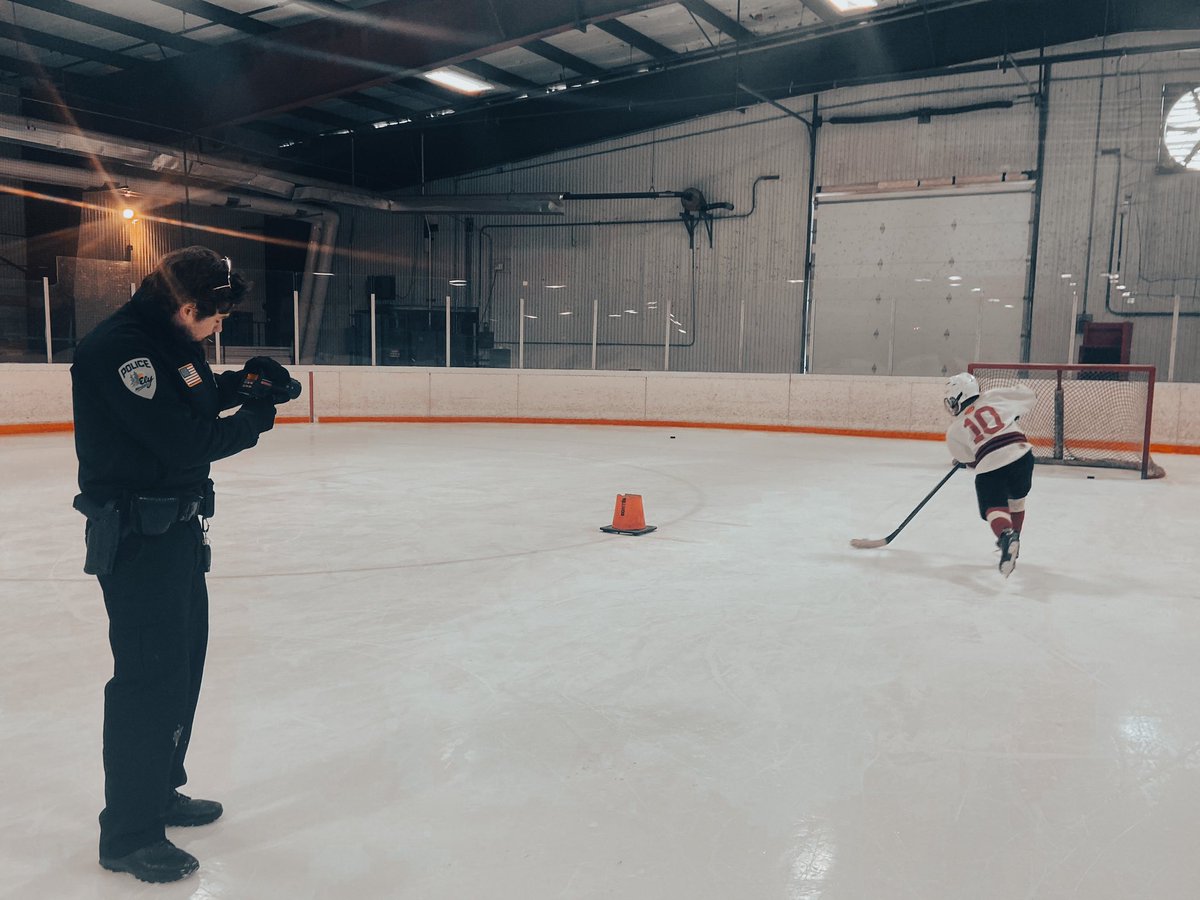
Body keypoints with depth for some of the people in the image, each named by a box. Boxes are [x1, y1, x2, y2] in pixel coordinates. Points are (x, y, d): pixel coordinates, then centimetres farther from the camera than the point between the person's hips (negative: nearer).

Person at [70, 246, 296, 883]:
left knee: (184, 660, 19)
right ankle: (128, 835, 11)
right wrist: (253, 422, -11)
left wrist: (241, 380, 6)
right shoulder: (119, 347, -22)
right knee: (149, 675, -4)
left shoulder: (171, 340, 9)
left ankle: (160, 792, 36)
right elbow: (183, 441, -25)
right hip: (136, 535, -10)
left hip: (178, 525, 10)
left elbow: (196, 399, 23)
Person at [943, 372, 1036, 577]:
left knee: (994, 508, 1)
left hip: (989, 466, -3)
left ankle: (1006, 536, -30)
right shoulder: (994, 396, 14)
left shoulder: (955, 430, 11)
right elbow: (1029, 396, 20)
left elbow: (969, 461, 17)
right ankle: (1013, 538, 36)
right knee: (1016, 498, 28)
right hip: (1020, 454, 4)